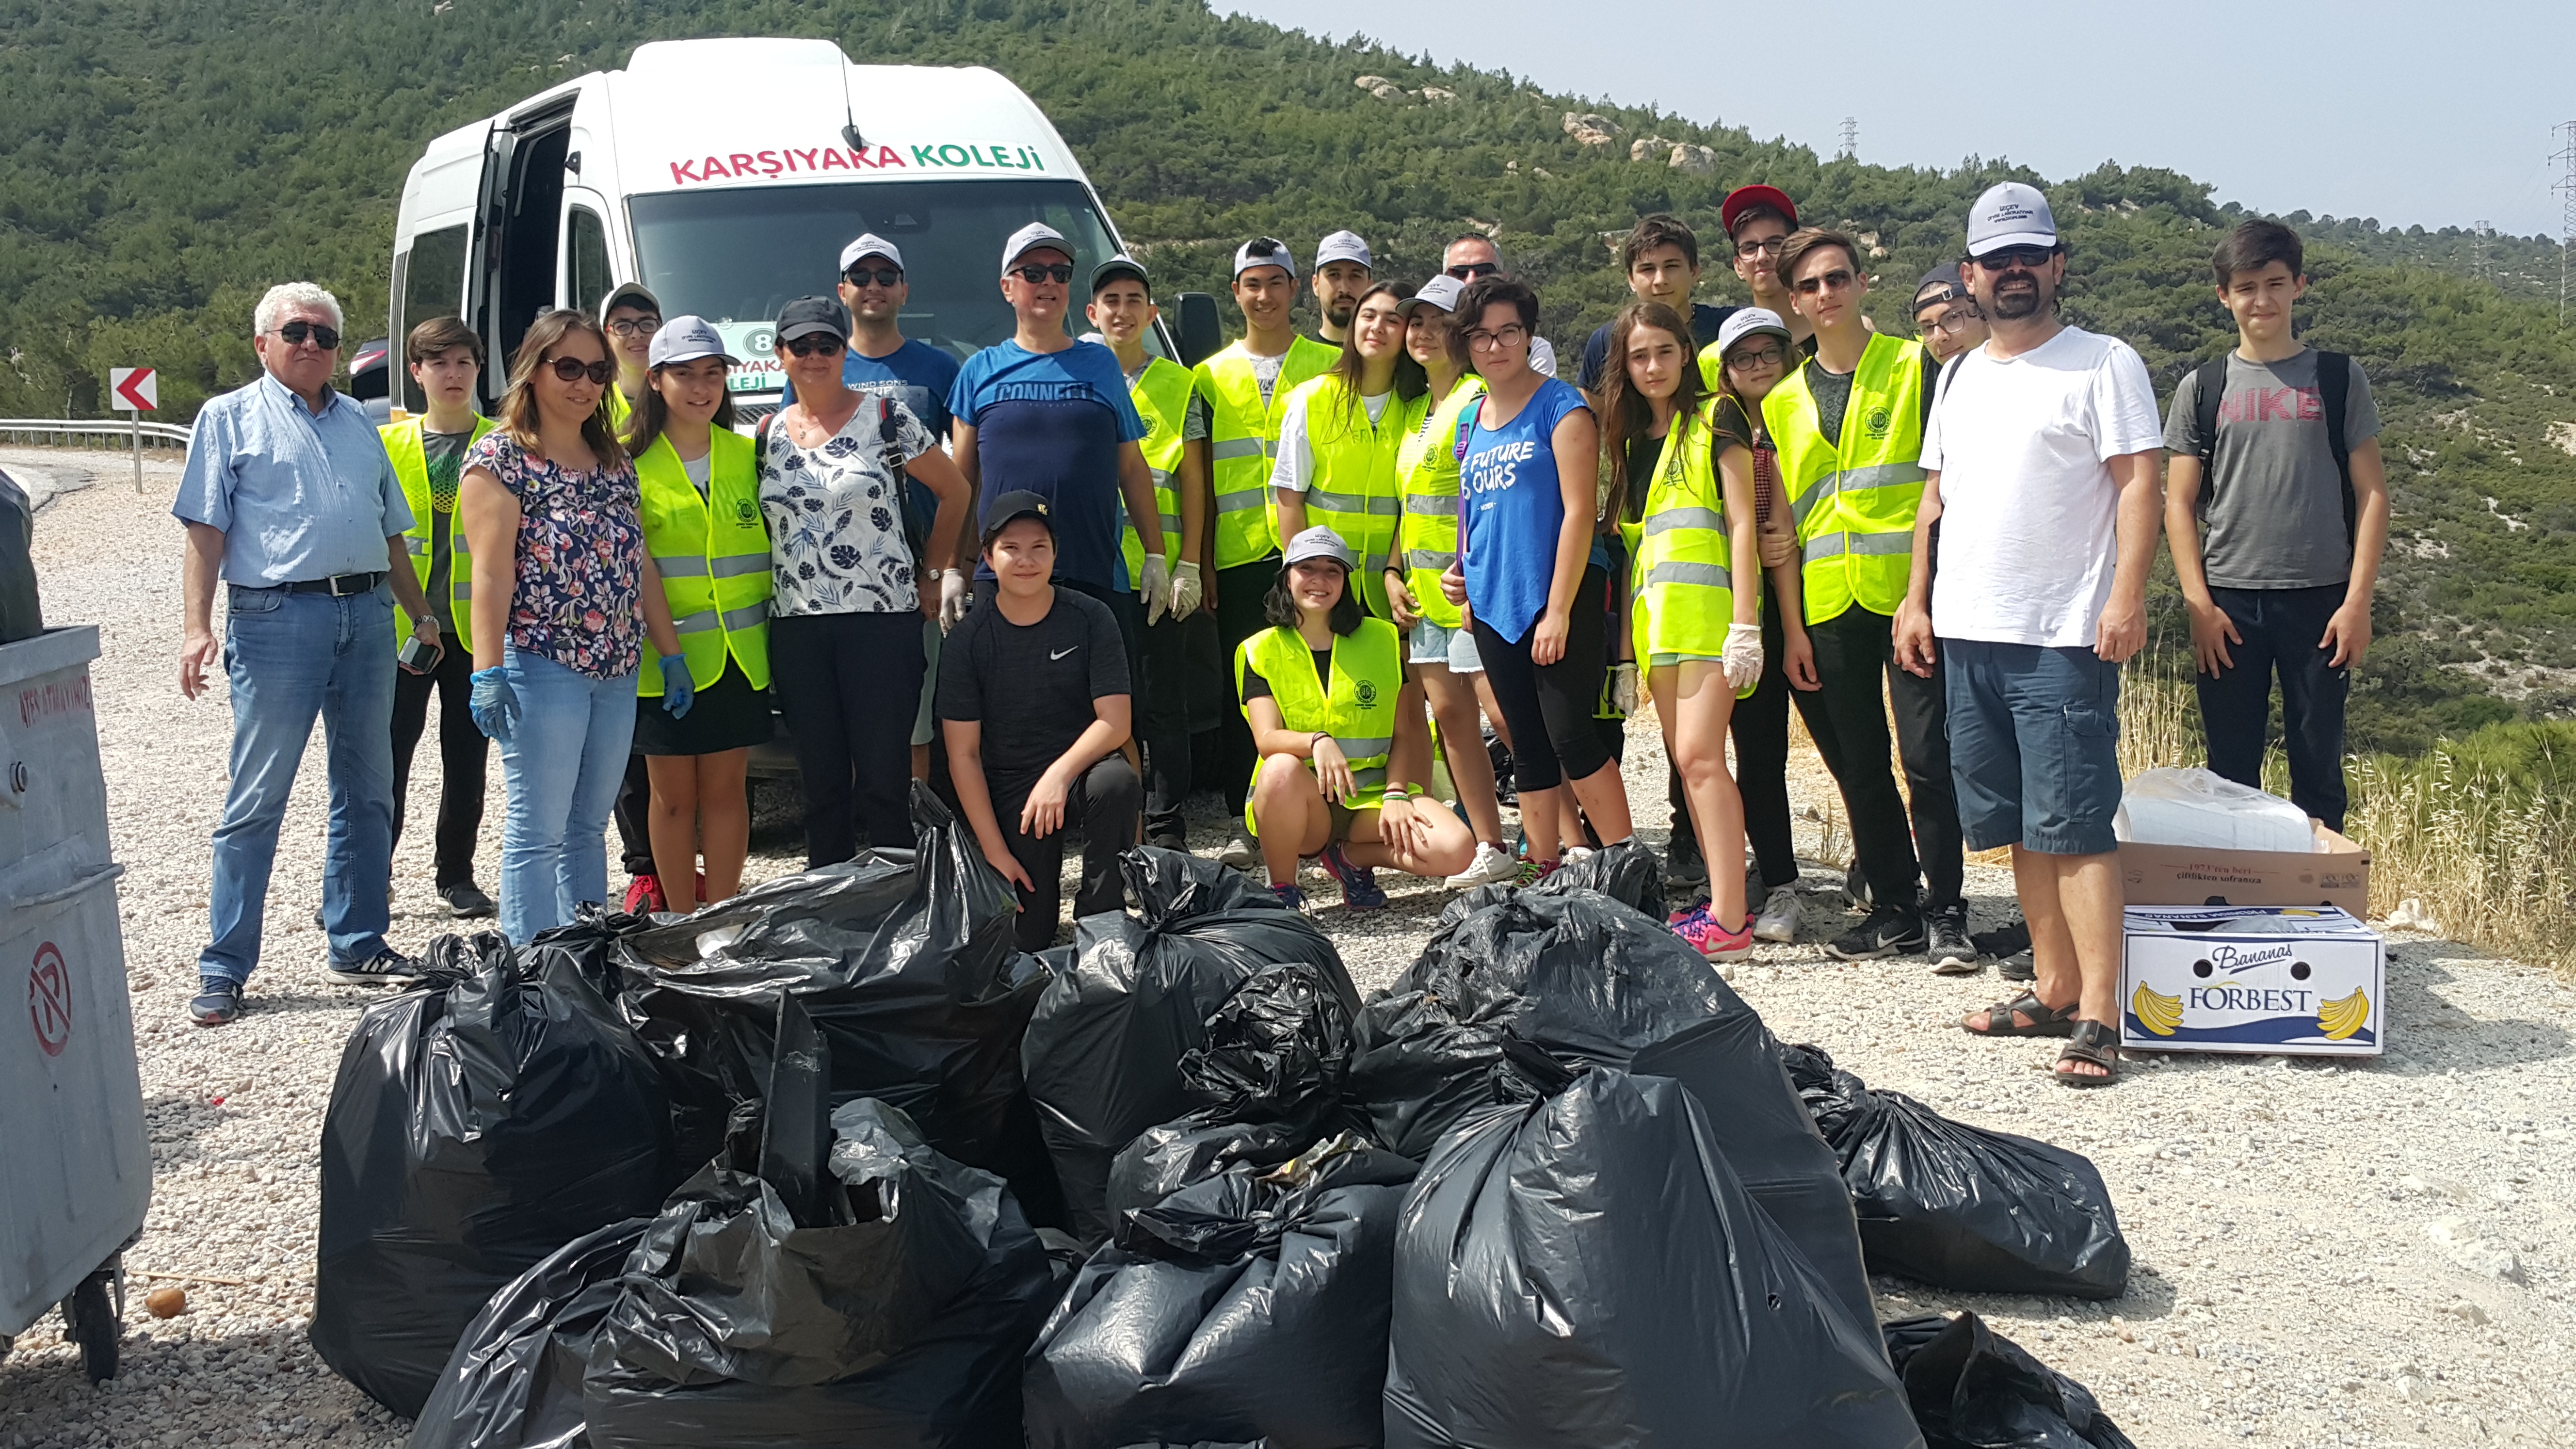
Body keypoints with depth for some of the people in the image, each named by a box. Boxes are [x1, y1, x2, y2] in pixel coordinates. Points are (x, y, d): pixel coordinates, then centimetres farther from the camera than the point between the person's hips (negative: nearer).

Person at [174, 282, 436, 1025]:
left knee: (366, 791, 10)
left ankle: (359, 944, 20)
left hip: (368, 614, 5)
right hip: (278, 615, -5)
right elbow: (206, 531, -3)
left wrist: (420, 614, 20)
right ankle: (224, 967, 4)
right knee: (257, 799, -3)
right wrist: (198, 627, -14)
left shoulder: (360, 424, 19)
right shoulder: (230, 419, 4)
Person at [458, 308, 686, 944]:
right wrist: (487, 671, -19)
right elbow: (491, 570, -12)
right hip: (541, 669, -7)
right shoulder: (499, 456, -5)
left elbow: (641, 564, 18)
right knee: (537, 834, -3)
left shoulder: (615, 461, 16)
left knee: (587, 829, 12)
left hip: (616, 674, 7)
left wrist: (671, 654, 15)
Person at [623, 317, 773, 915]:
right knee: (674, 792, 3)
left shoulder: (746, 456, 10)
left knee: (725, 785, 6)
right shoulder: (629, 462, -1)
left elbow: (770, 546, 16)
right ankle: (682, 924, 13)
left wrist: (769, 628, 9)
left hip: (739, 655, 3)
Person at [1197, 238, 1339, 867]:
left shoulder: (1331, 364, 9)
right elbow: (1201, 478, 12)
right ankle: (1247, 824, 9)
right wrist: (1200, 561, 5)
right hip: (1239, 555, 1)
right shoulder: (1211, 376, 13)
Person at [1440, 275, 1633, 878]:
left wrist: (1559, 611, -17)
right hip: (1493, 604, 7)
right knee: (1527, 745, 9)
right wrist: (1461, 570, 7)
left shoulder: (1560, 408, -5)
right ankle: (1544, 871, 15)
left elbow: (1578, 511, -12)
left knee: (1570, 737, -11)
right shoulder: (1469, 422, 15)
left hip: (1557, 600, -6)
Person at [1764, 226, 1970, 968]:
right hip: (1826, 606, 4)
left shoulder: (1915, 367, 3)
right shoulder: (1782, 401, 14)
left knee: (1927, 757, -7)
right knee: (1859, 767, 9)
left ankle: (1946, 914, 3)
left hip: (1908, 592, -4)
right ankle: (1895, 906, 19)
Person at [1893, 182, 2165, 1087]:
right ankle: (2054, 990, 20)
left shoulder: (2103, 364, -2)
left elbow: (2139, 483, -9)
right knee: (2022, 827, 11)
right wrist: (1916, 600, 15)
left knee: (2076, 826, -9)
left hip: (2065, 637, -7)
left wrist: (2127, 595, -19)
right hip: (1967, 634, 7)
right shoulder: (1962, 375, 18)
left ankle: (2098, 1015, -7)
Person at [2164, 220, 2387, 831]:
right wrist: (2199, 605, -4)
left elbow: (2372, 493, 4)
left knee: (2318, 770, 3)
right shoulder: (2203, 387, 8)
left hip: (2319, 599, -1)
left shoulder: (2337, 379, 6)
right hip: (2229, 603, 1)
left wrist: (2358, 601, -5)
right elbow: (2179, 504, 6)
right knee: (2231, 774, 4)